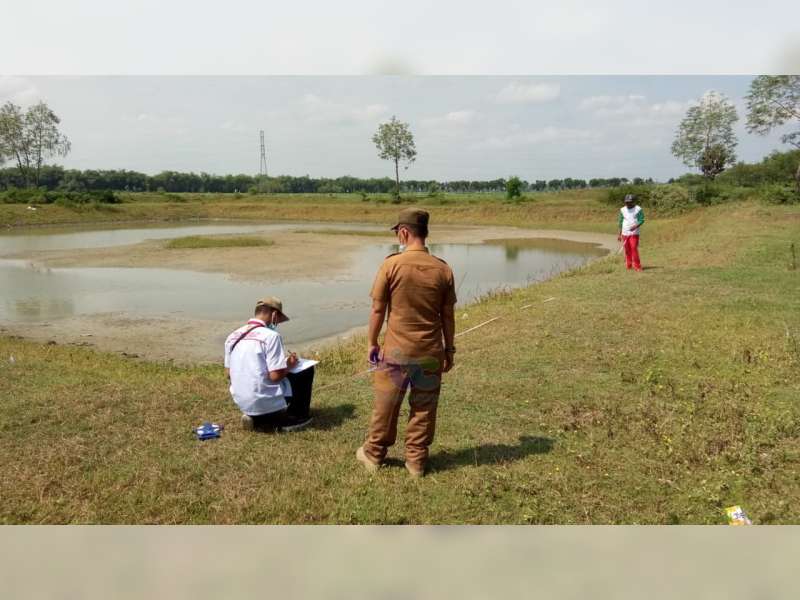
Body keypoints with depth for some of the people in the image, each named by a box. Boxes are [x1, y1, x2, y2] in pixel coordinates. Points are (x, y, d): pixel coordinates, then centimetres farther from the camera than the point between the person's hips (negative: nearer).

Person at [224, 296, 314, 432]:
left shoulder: (232, 337, 6)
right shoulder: (271, 336, -14)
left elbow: (228, 373, 13)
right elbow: (276, 376, -19)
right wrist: (289, 365, 2)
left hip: (242, 404, 7)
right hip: (267, 403, -7)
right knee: (306, 371, 11)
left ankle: (257, 419, 16)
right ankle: (294, 417, 13)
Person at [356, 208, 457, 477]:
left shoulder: (391, 265, -11)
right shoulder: (443, 269, -4)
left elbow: (378, 309, -7)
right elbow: (448, 316, 1)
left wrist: (372, 342, 6)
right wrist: (449, 350, 12)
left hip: (396, 351, -2)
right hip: (430, 353, 2)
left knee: (385, 406, 14)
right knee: (423, 409, 14)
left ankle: (373, 454, 31)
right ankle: (416, 460, 24)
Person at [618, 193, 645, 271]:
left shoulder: (638, 209, -2)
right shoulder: (622, 210, 11)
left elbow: (642, 220, -5)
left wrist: (635, 226, -24)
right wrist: (619, 234, 13)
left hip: (634, 233, -4)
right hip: (625, 233, 4)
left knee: (634, 249, -12)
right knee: (627, 250, 5)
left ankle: (637, 266, -7)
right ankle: (628, 265, 13)